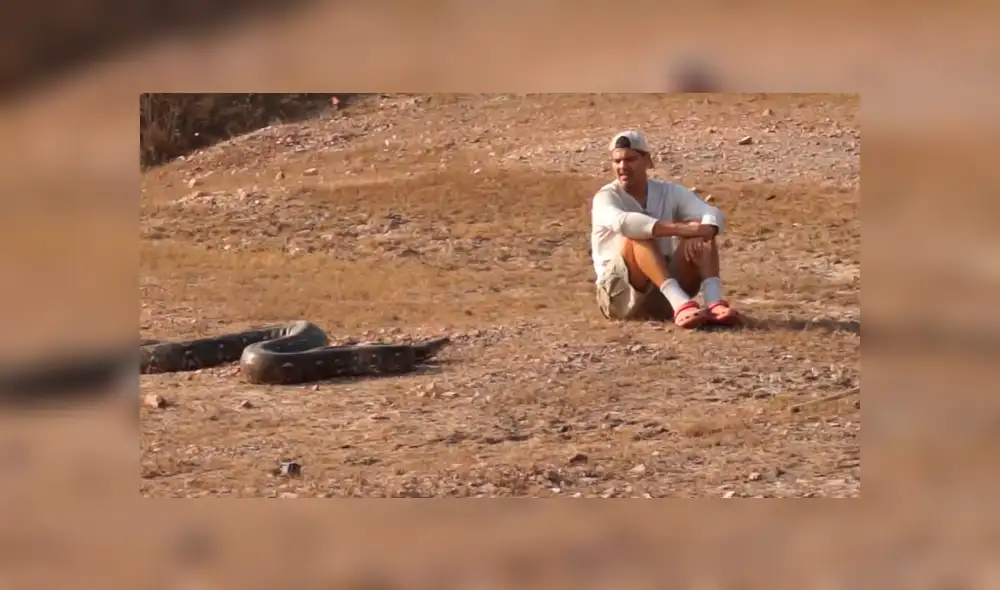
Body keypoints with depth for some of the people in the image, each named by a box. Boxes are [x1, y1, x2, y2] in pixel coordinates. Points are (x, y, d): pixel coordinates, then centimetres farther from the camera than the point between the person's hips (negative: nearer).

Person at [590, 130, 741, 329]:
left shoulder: (670, 192, 6)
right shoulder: (606, 197, -7)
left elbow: (715, 215, -10)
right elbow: (622, 222, -32)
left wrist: (703, 231, -35)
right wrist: (679, 229, -40)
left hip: (665, 295, 4)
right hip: (619, 295, -4)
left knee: (701, 231, -15)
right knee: (638, 235, -30)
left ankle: (714, 302, -39)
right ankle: (680, 304, -49)